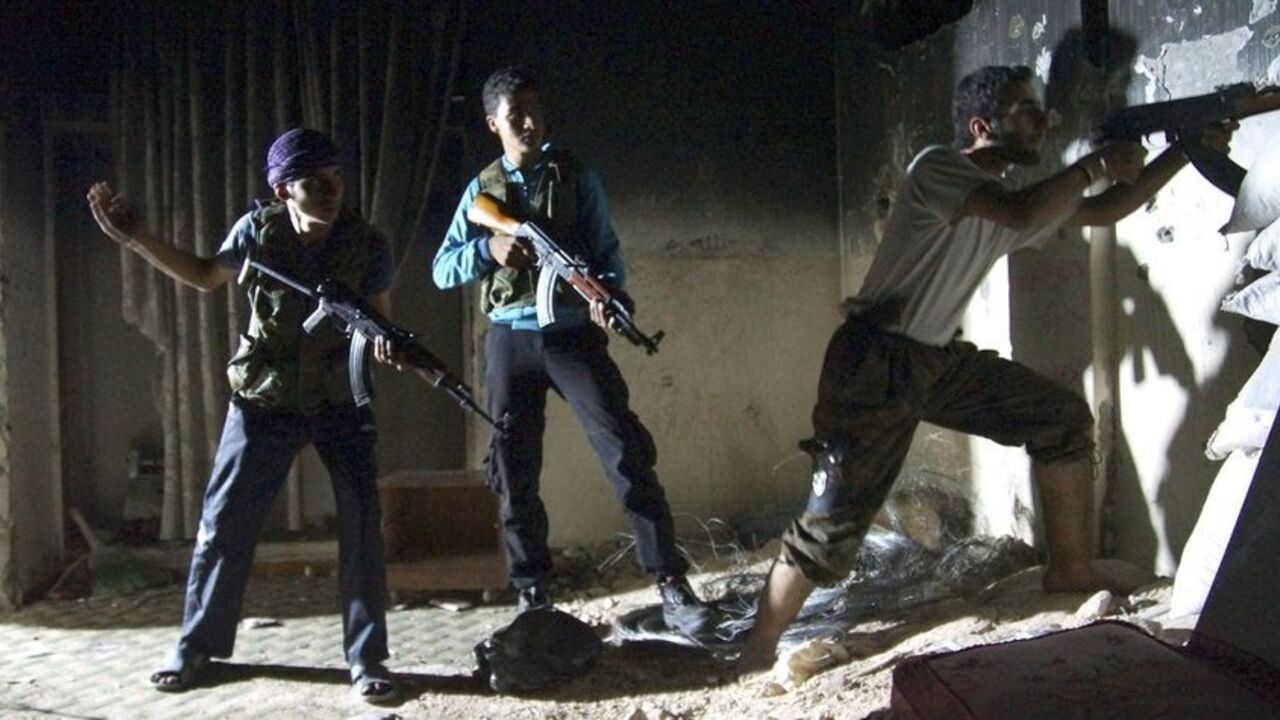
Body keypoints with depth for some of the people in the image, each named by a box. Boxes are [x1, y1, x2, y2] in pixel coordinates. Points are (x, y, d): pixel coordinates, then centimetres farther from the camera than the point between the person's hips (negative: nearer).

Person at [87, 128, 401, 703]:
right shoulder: (258, 229, -11)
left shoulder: (367, 245, -15)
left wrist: (384, 342, -28)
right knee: (222, 524, 7)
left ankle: (366, 660, 8)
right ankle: (197, 645, 28)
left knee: (362, 527, -6)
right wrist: (134, 239, 0)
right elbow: (206, 276, 7)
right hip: (264, 400, 1)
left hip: (341, 402, -1)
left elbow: (379, 319, -4)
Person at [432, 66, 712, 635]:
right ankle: (532, 597, 20)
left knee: (627, 454, -12)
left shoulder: (576, 177, 6)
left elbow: (606, 250, 1)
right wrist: (488, 249, -14)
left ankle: (671, 585, -7)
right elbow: (442, 270, 6)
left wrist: (608, 293, -20)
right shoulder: (482, 189, 10)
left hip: (573, 333, -2)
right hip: (510, 340, 2)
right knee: (514, 474, 6)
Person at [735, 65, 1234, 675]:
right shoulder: (936, 168, -13)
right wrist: (1097, 164, -13)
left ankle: (1070, 568, 22)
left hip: (940, 359, 8)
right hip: (874, 362, -8)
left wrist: (1188, 150, 12)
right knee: (835, 520, -11)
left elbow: (1106, 212, 20)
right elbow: (1023, 213, -28)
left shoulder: (1015, 196, 11)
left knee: (1062, 417, 8)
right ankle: (756, 656, 2)